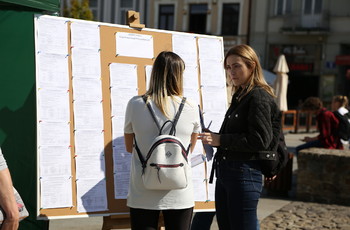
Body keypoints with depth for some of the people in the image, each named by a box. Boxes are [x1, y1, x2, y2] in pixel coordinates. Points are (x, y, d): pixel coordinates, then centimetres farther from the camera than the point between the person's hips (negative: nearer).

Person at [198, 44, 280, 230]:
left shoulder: (259, 97, -12)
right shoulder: (240, 96, 17)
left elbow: (260, 140, -21)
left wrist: (220, 140, -19)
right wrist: (213, 138, 4)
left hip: (244, 174, -10)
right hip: (225, 172, 10)